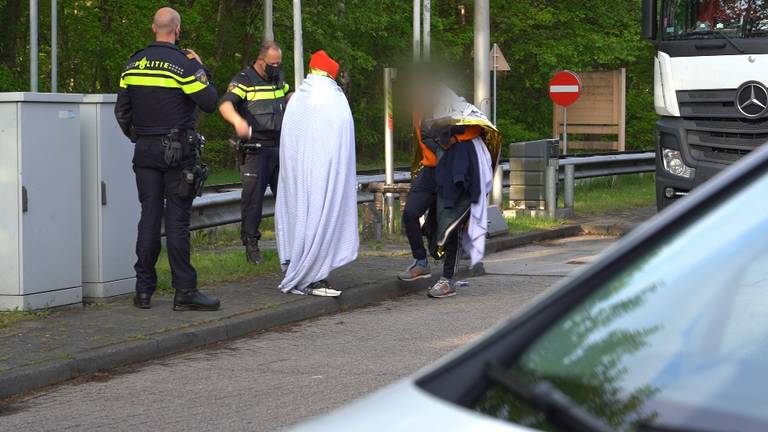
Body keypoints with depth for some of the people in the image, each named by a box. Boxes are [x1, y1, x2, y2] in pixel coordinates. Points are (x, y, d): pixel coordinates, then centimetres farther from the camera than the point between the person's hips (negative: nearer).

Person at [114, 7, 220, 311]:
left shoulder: (134, 64, 7)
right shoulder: (183, 64, -11)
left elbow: (121, 111, 11)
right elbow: (209, 103, -10)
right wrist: (201, 69, 3)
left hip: (145, 150, 5)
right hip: (178, 152, -5)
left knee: (149, 218, 8)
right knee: (177, 221, -4)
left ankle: (144, 290, 9)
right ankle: (185, 292, -2)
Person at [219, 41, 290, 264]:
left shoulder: (278, 79, 15)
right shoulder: (244, 80, -8)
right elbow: (225, 105, -25)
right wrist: (238, 120, -42)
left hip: (280, 148, 6)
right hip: (255, 151, -6)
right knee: (253, 197, -5)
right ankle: (251, 244, 2)